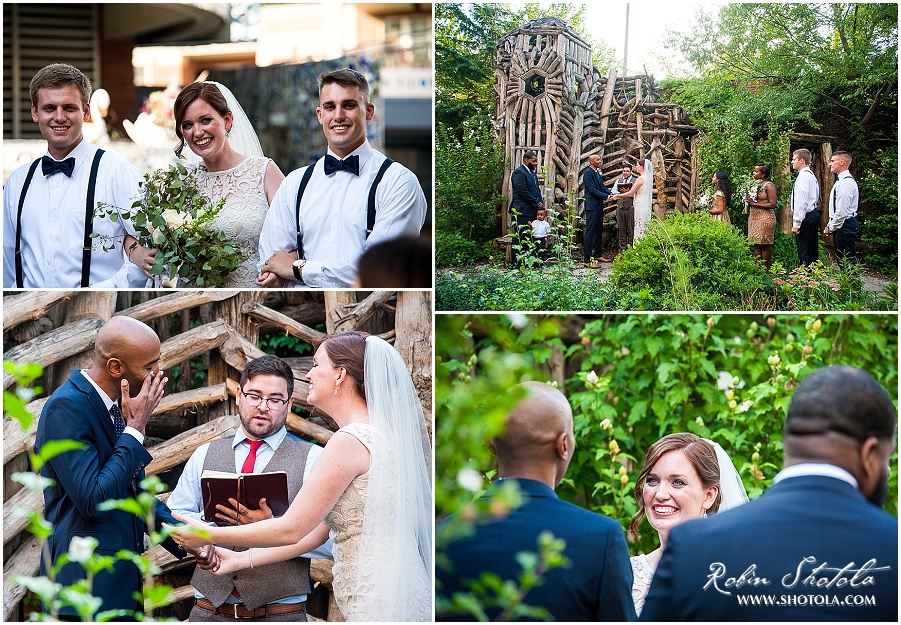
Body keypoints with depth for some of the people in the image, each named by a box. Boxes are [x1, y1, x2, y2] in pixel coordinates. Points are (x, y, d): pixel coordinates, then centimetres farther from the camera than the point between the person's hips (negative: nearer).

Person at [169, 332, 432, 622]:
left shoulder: (350, 441, -14)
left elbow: (291, 529, -12)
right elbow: (319, 530, 17)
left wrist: (209, 536, -2)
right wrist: (242, 559, 18)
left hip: (377, 605, -9)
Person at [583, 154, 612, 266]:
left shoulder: (597, 173, 16)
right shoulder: (588, 173, -13)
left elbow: (602, 187, 18)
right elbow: (592, 190, -19)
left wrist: (611, 193, 0)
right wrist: (606, 197, -20)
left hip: (599, 206, 10)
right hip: (592, 206, -10)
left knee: (599, 231, 15)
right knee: (590, 232, -9)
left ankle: (598, 255, 25)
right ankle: (588, 260, -10)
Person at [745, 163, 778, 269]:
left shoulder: (769, 186, -8)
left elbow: (772, 204, -16)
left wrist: (755, 203, -17)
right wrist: (748, 202, 2)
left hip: (765, 218, -8)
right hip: (753, 218, 8)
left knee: (765, 245, -5)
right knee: (756, 245, 6)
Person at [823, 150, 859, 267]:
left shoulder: (846, 182, -18)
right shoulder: (841, 181, 16)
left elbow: (842, 210, -22)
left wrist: (831, 227, -12)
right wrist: (830, 224, 16)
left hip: (845, 226, -11)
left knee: (847, 261, -9)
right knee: (841, 259, 13)